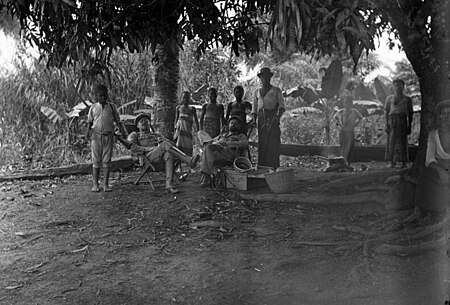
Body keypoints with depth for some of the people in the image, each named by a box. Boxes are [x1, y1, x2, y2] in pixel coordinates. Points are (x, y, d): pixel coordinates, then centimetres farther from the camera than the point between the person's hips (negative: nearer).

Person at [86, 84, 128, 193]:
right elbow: (90, 121, 14)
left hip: (108, 136, 0)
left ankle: (106, 184, 5)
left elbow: (117, 120, 10)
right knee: (96, 160, 1)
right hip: (96, 135, 0)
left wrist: (122, 130, -5)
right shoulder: (93, 107, 8)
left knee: (107, 160, 1)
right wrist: (88, 130, -3)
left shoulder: (111, 106, 7)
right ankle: (95, 184, 6)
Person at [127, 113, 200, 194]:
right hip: (147, 157, -3)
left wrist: (163, 140, -3)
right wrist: (148, 149, -10)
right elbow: (132, 148, 3)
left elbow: (171, 145, 20)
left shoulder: (157, 135, 35)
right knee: (165, 145, -30)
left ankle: (169, 185, -46)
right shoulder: (134, 135, 26)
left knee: (168, 154, -36)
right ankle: (189, 161, -40)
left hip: (160, 157, 3)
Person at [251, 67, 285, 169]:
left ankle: (274, 167, -10)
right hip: (261, 119, 3)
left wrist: (278, 117, -19)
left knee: (274, 143, -10)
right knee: (262, 144, -1)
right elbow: (254, 109, 17)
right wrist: (253, 120, -1)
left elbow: (282, 106, -1)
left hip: (273, 118, -3)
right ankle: (262, 167, 0)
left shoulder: (276, 91, 7)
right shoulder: (257, 92, 18)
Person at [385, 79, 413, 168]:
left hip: (402, 121, -1)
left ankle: (403, 163, 0)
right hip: (392, 121, 1)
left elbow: (410, 114, 6)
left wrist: (409, 126, 0)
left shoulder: (407, 99, 7)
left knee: (402, 142, -5)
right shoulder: (389, 99, 11)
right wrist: (387, 125, 2)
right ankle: (392, 162, 1)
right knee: (391, 141, -3)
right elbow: (387, 112, 10)